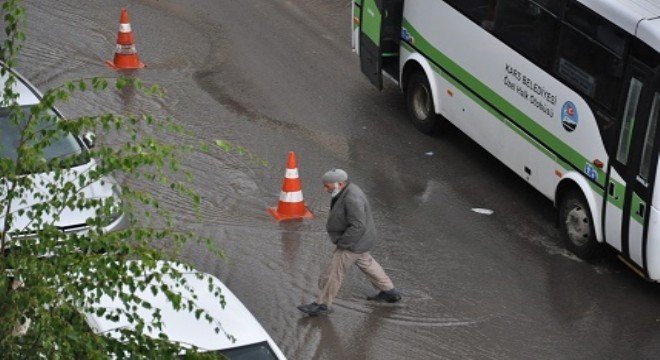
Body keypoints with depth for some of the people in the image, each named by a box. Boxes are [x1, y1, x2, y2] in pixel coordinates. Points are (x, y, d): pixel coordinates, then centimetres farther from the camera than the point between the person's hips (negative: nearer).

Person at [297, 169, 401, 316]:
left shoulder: (352, 199, -31)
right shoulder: (346, 191, 0)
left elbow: (358, 227, -32)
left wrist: (342, 242, -22)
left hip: (353, 243, -10)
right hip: (358, 241, 10)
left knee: (334, 272, 0)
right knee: (366, 264, 26)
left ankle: (322, 305, 12)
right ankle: (390, 292, 38)